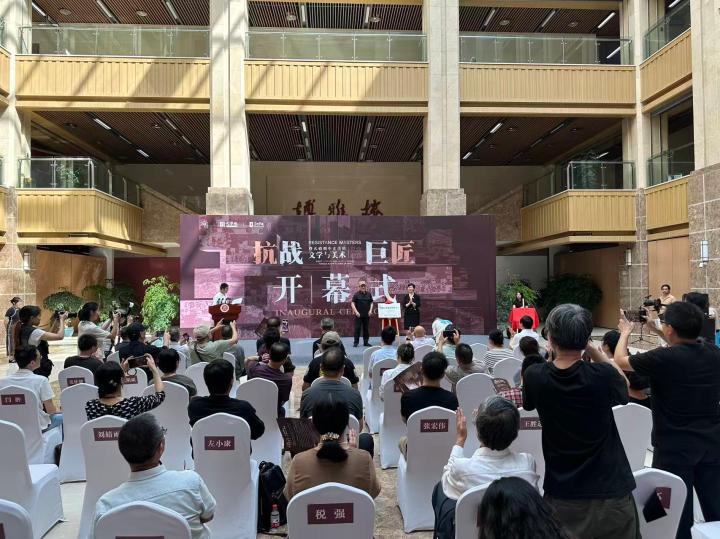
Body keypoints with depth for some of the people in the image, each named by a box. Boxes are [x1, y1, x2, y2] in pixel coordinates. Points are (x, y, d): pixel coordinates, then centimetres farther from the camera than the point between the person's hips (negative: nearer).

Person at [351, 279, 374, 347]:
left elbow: (371, 303, 14)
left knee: (366, 328, 8)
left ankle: (366, 342, 17)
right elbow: (352, 303, -6)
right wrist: (356, 312, -14)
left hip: (366, 315, 4)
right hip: (358, 315, -4)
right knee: (357, 328, -2)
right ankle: (355, 342, 5)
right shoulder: (356, 294, -5)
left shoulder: (369, 294, 6)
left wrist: (370, 310, 0)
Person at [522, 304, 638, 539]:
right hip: (610, 491, -1)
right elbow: (624, 386, 4)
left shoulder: (534, 376, -15)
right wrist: (593, 350, -1)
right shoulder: (602, 375, -21)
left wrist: (555, 351, 5)